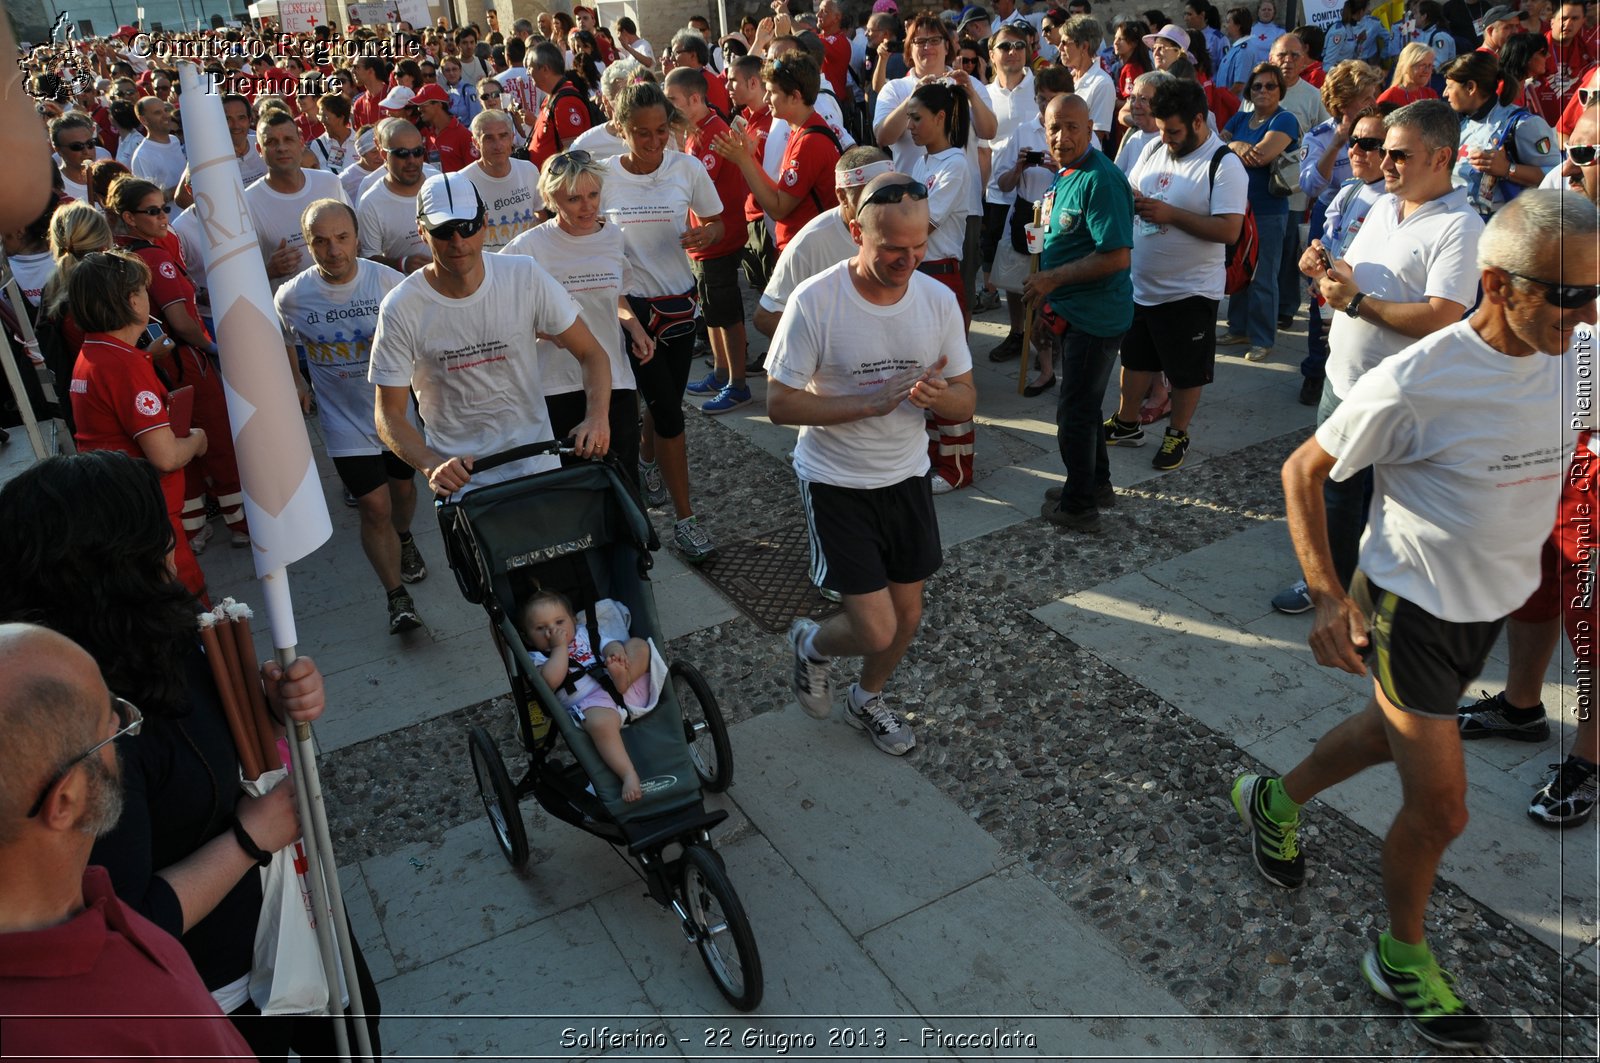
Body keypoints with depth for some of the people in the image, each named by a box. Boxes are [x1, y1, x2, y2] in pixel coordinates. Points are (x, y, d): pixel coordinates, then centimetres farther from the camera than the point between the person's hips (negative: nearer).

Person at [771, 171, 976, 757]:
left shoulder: (937, 299, -7)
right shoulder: (815, 301, -20)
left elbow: (966, 402, 0)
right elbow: (779, 403, -16)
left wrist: (939, 396, -25)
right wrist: (870, 402, -25)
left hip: (907, 475, 5)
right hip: (836, 482, -5)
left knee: (906, 614, 15)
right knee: (877, 632, -7)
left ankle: (868, 698, 46)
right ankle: (812, 643, 29)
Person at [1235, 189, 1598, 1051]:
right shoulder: (1415, 384, -27)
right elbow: (1303, 470, -17)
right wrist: (1328, 595, -25)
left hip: (1497, 606, 7)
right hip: (1412, 609, -7)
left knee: (1393, 732, 25)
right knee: (1441, 810, 2)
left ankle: (1275, 802, 52)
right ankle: (1402, 956, 28)